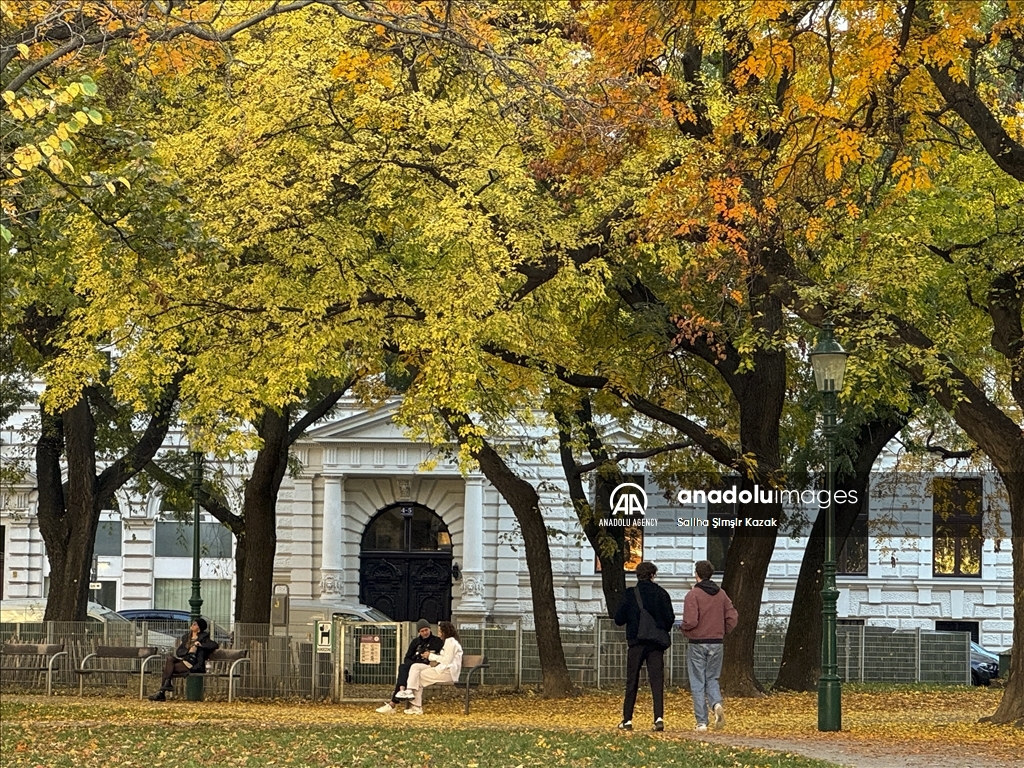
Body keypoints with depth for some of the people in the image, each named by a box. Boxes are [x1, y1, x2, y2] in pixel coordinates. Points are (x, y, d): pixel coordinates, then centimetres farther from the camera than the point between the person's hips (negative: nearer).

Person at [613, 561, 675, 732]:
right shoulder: (661, 594, -1)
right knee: (657, 680, -1)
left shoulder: (630, 594, -5)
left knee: (632, 681, 7)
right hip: (656, 644, 1)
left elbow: (619, 619, -5)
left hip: (636, 642, -1)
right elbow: (670, 618, 0)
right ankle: (659, 717, -15)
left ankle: (627, 720, 8)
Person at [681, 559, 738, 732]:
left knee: (698, 683, 3)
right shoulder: (721, 594, 5)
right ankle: (717, 703, -13)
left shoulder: (693, 595, -12)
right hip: (716, 644, 4)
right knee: (712, 679, 17)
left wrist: (682, 628, 2)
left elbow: (690, 622, -19)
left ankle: (702, 722, 1)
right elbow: (732, 618, 3)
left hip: (697, 644, -4)